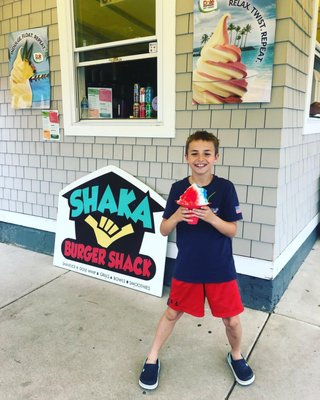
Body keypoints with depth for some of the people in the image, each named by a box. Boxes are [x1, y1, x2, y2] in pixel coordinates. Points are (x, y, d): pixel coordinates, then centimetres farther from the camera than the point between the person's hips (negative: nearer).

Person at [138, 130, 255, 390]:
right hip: (186, 267, 1)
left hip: (220, 268, 0)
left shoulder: (225, 188, -10)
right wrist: (176, 216, -25)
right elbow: (164, 231, -4)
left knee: (232, 320, 11)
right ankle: (152, 359, 37)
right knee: (172, 313, 16)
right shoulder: (178, 188, -7)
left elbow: (232, 230, -10)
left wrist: (211, 217, -28)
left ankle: (236, 356, 43)